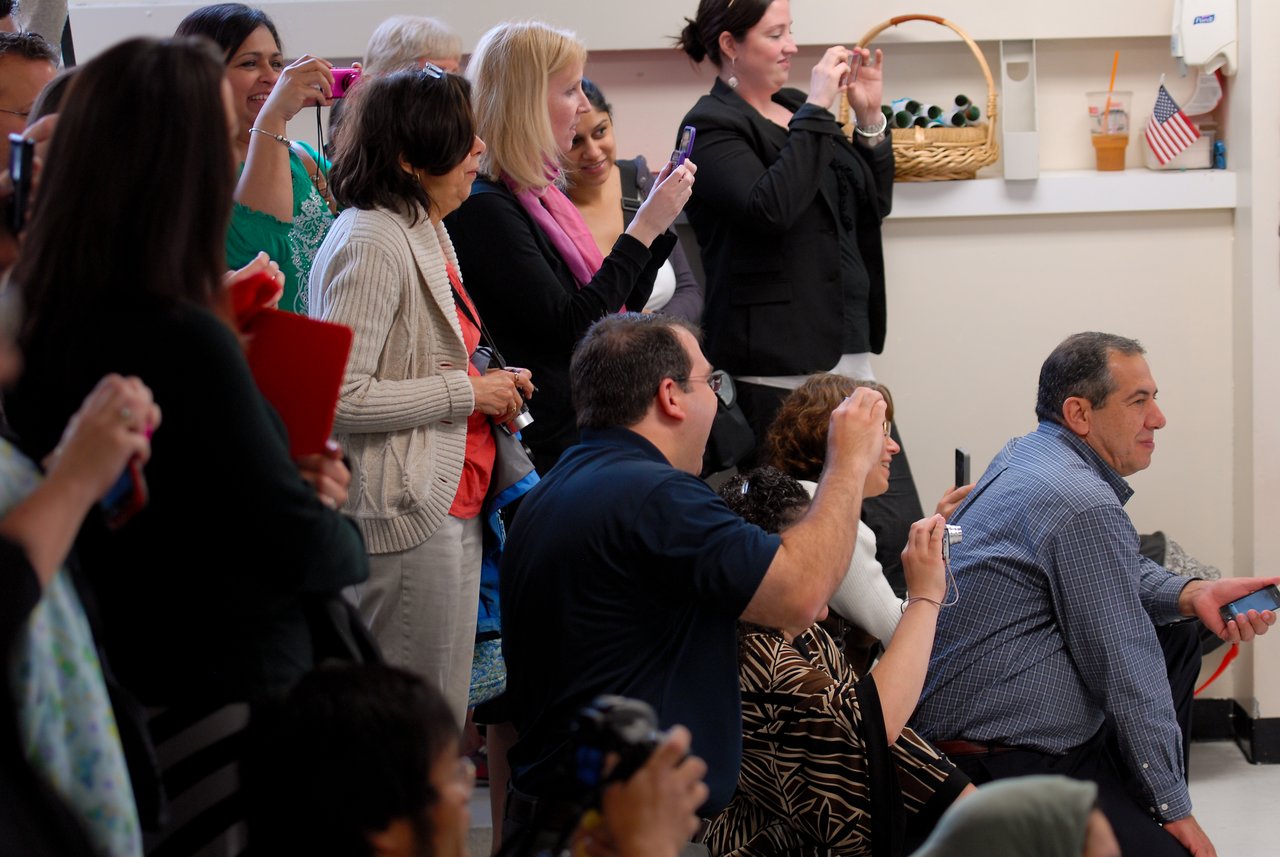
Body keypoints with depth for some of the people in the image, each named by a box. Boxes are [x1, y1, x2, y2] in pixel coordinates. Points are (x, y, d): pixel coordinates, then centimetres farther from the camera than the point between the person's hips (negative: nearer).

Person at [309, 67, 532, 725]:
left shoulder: (428, 232, 15)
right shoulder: (371, 242, -16)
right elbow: (342, 398, -24)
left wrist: (491, 388, 9)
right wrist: (468, 391, -15)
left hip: (451, 503, 10)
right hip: (405, 513, -10)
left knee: (446, 721, 12)